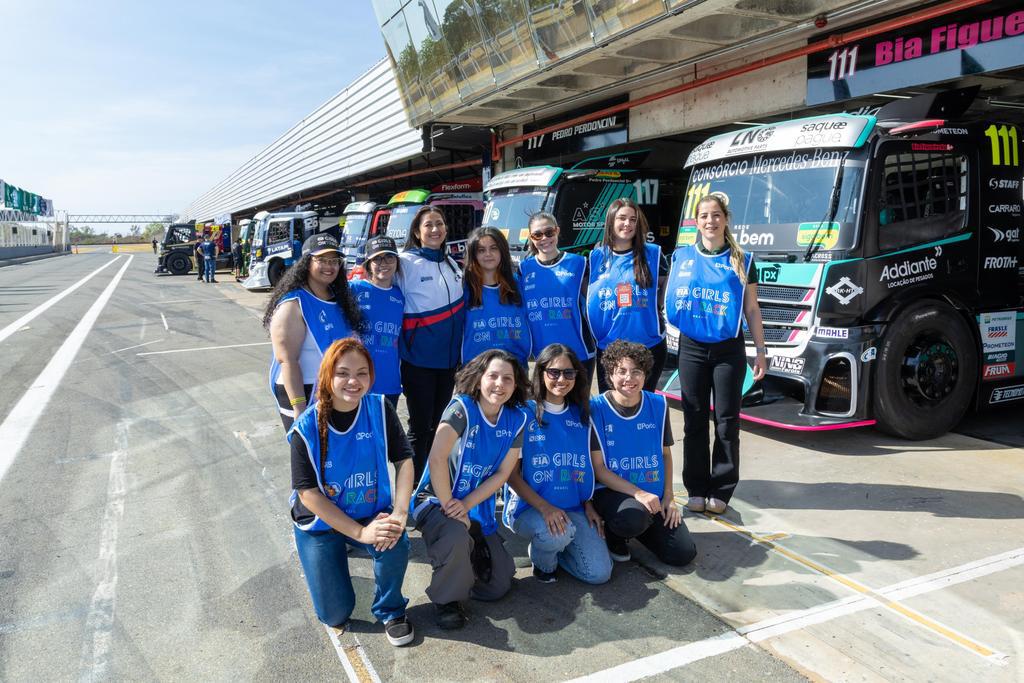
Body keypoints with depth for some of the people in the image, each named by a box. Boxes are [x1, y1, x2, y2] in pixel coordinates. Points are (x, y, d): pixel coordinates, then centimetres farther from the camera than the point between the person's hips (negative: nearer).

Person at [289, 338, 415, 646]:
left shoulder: (380, 409, -14)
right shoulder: (307, 427, -20)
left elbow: (404, 460, -11)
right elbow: (308, 492, -19)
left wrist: (399, 513, -27)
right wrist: (360, 532, -25)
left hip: (371, 514, 1)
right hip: (321, 520, -1)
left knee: (396, 544, -31)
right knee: (335, 615, 0)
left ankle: (390, 610, 1)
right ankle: (319, 558, 32)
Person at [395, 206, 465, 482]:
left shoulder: (451, 264, 9)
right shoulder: (406, 262, -11)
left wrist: (461, 351, 17)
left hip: (448, 357, 6)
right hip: (418, 359, -6)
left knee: (439, 423, 16)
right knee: (420, 427, 1)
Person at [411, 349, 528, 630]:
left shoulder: (516, 420, -4)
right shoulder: (462, 408, -21)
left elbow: (502, 474, -5)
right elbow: (437, 459, -29)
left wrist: (465, 506, -16)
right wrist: (450, 507, -23)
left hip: (478, 507, 5)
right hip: (437, 501, -5)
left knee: (497, 587, 2)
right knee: (457, 535, -39)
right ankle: (447, 599, -9)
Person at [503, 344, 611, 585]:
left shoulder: (581, 414, 7)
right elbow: (512, 473, -9)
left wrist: (588, 506, 5)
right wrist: (544, 507, -19)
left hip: (574, 508, 4)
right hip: (529, 507, -4)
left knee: (600, 573, -10)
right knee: (558, 534, -36)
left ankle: (553, 547, 20)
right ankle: (542, 559, 2)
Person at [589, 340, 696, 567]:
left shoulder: (658, 405, 1)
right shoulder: (596, 409, -12)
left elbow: (665, 454, 12)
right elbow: (598, 468, -12)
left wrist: (668, 496, 2)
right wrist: (638, 493, -22)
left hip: (654, 495, 5)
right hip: (612, 491, -5)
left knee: (683, 554, -7)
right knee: (634, 518, -37)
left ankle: (634, 527, 20)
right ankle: (614, 534, 1)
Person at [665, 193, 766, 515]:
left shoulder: (741, 261, 3)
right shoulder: (681, 257, 5)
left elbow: (751, 310, 5)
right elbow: (668, 299, 11)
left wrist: (760, 350, 1)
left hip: (729, 350, -1)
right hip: (691, 348, 1)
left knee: (727, 421, 3)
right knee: (694, 420, 6)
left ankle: (721, 491, 12)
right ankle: (696, 489, 15)